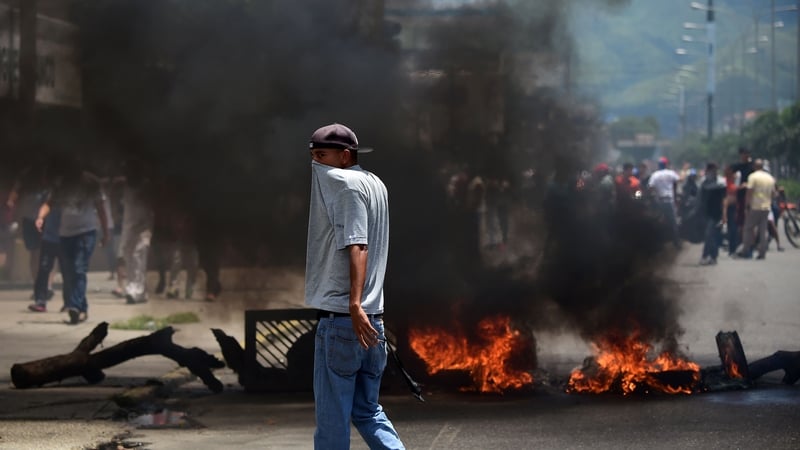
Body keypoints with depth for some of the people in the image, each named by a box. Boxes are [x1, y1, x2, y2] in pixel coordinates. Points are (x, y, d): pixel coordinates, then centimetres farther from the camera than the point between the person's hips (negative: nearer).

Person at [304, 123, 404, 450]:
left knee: (332, 419, -2)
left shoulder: (344, 183, -9)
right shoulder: (375, 184, 16)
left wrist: (354, 304, -29)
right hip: (372, 319, 9)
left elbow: (356, 245, -22)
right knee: (368, 412, 15)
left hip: (342, 318, -9)